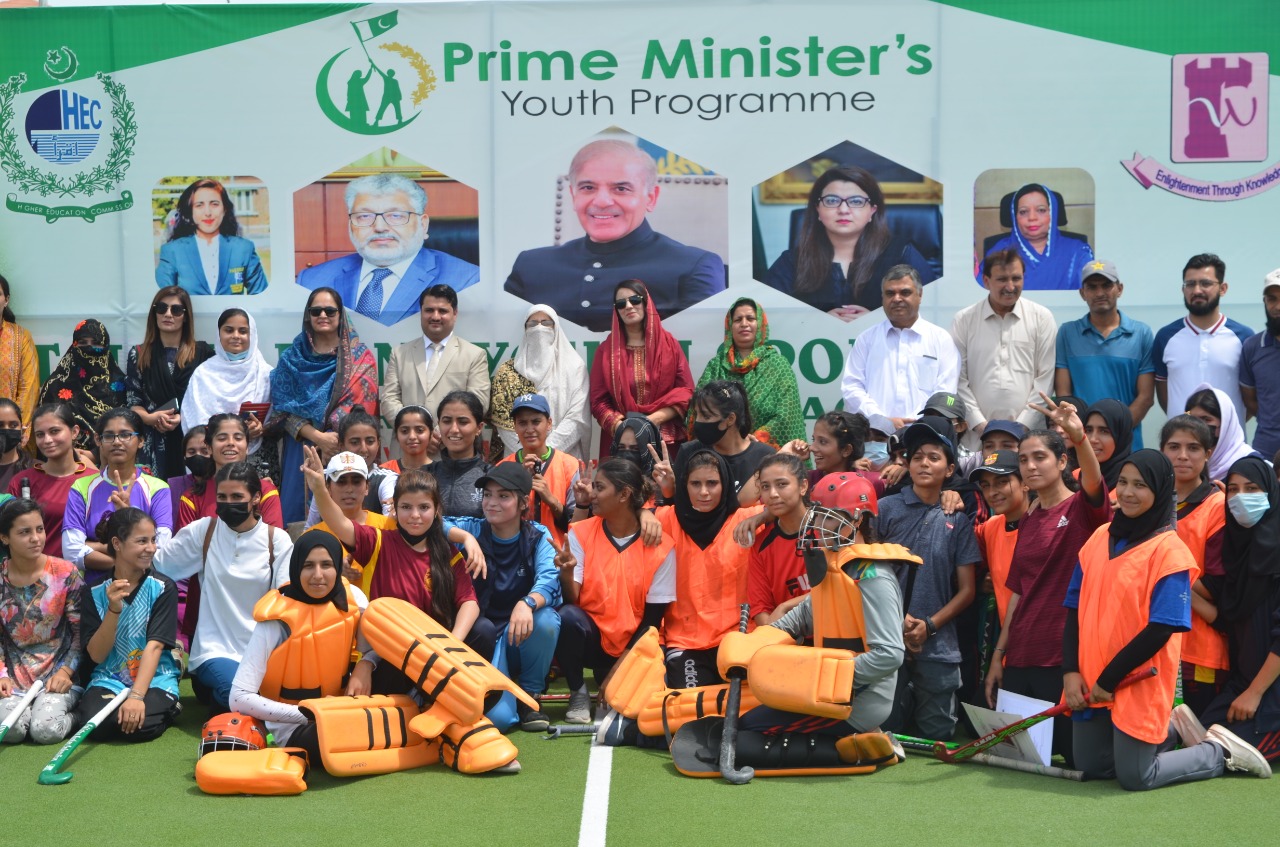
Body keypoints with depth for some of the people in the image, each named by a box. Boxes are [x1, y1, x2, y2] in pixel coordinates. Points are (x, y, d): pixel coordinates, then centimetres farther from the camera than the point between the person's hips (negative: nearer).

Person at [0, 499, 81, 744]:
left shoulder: (66, 573, -5)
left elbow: (81, 631, -2)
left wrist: (66, 671, -13)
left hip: (59, 671, -2)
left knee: (46, 730, -27)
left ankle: (71, 712, 6)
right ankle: (31, 706, 7)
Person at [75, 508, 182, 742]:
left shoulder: (162, 588, -4)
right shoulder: (94, 591, 0)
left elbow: (154, 646, -13)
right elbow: (96, 655, -6)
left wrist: (136, 696, -26)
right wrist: (114, 609, -21)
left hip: (155, 678, -1)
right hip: (108, 679, 1)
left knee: (140, 725, -32)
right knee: (95, 724, -30)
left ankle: (168, 708, 2)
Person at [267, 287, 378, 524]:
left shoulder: (360, 358, 7)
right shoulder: (292, 358, 10)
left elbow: (361, 406, -2)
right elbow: (284, 408, 1)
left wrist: (335, 443, -14)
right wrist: (318, 437, -13)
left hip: (346, 451, -1)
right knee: (300, 512, -2)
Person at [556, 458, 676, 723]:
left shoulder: (660, 546, -9)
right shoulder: (581, 533, -5)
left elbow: (652, 619, -7)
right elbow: (571, 599, -11)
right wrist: (567, 572, -34)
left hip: (632, 645, 0)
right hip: (591, 637, 0)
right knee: (568, 616, -32)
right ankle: (578, 694, -7)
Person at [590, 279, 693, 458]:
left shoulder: (669, 344, 5)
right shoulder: (606, 350, 5)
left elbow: (685, 392, 1)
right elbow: (599, 400, 1)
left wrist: (654, 420, -12)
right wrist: (620, 426, -16)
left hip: (666, 439, 0)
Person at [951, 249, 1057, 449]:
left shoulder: (1042, 318, 6)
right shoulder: (964, 320, 6)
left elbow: (1046, 377, 3)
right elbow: (959, 379, 3)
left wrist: (1023, 424, -5)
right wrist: (979, 423, -5)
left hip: (1029, 433, 0)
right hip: (978, 434, 0)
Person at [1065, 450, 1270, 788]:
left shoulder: (1169, 550, -12)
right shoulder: (1100, 538, 6)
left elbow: (1161, 628, -17)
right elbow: (1076, 608, 7)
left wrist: (1110, 679, -16)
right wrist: (1070, 670, -4)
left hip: (1139, 683, -6)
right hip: (1090, 681, 6)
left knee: (1134, 777, -2)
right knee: (1091, 767, 14)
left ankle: (1220, 751, 20)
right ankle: (1169, 732, 33)